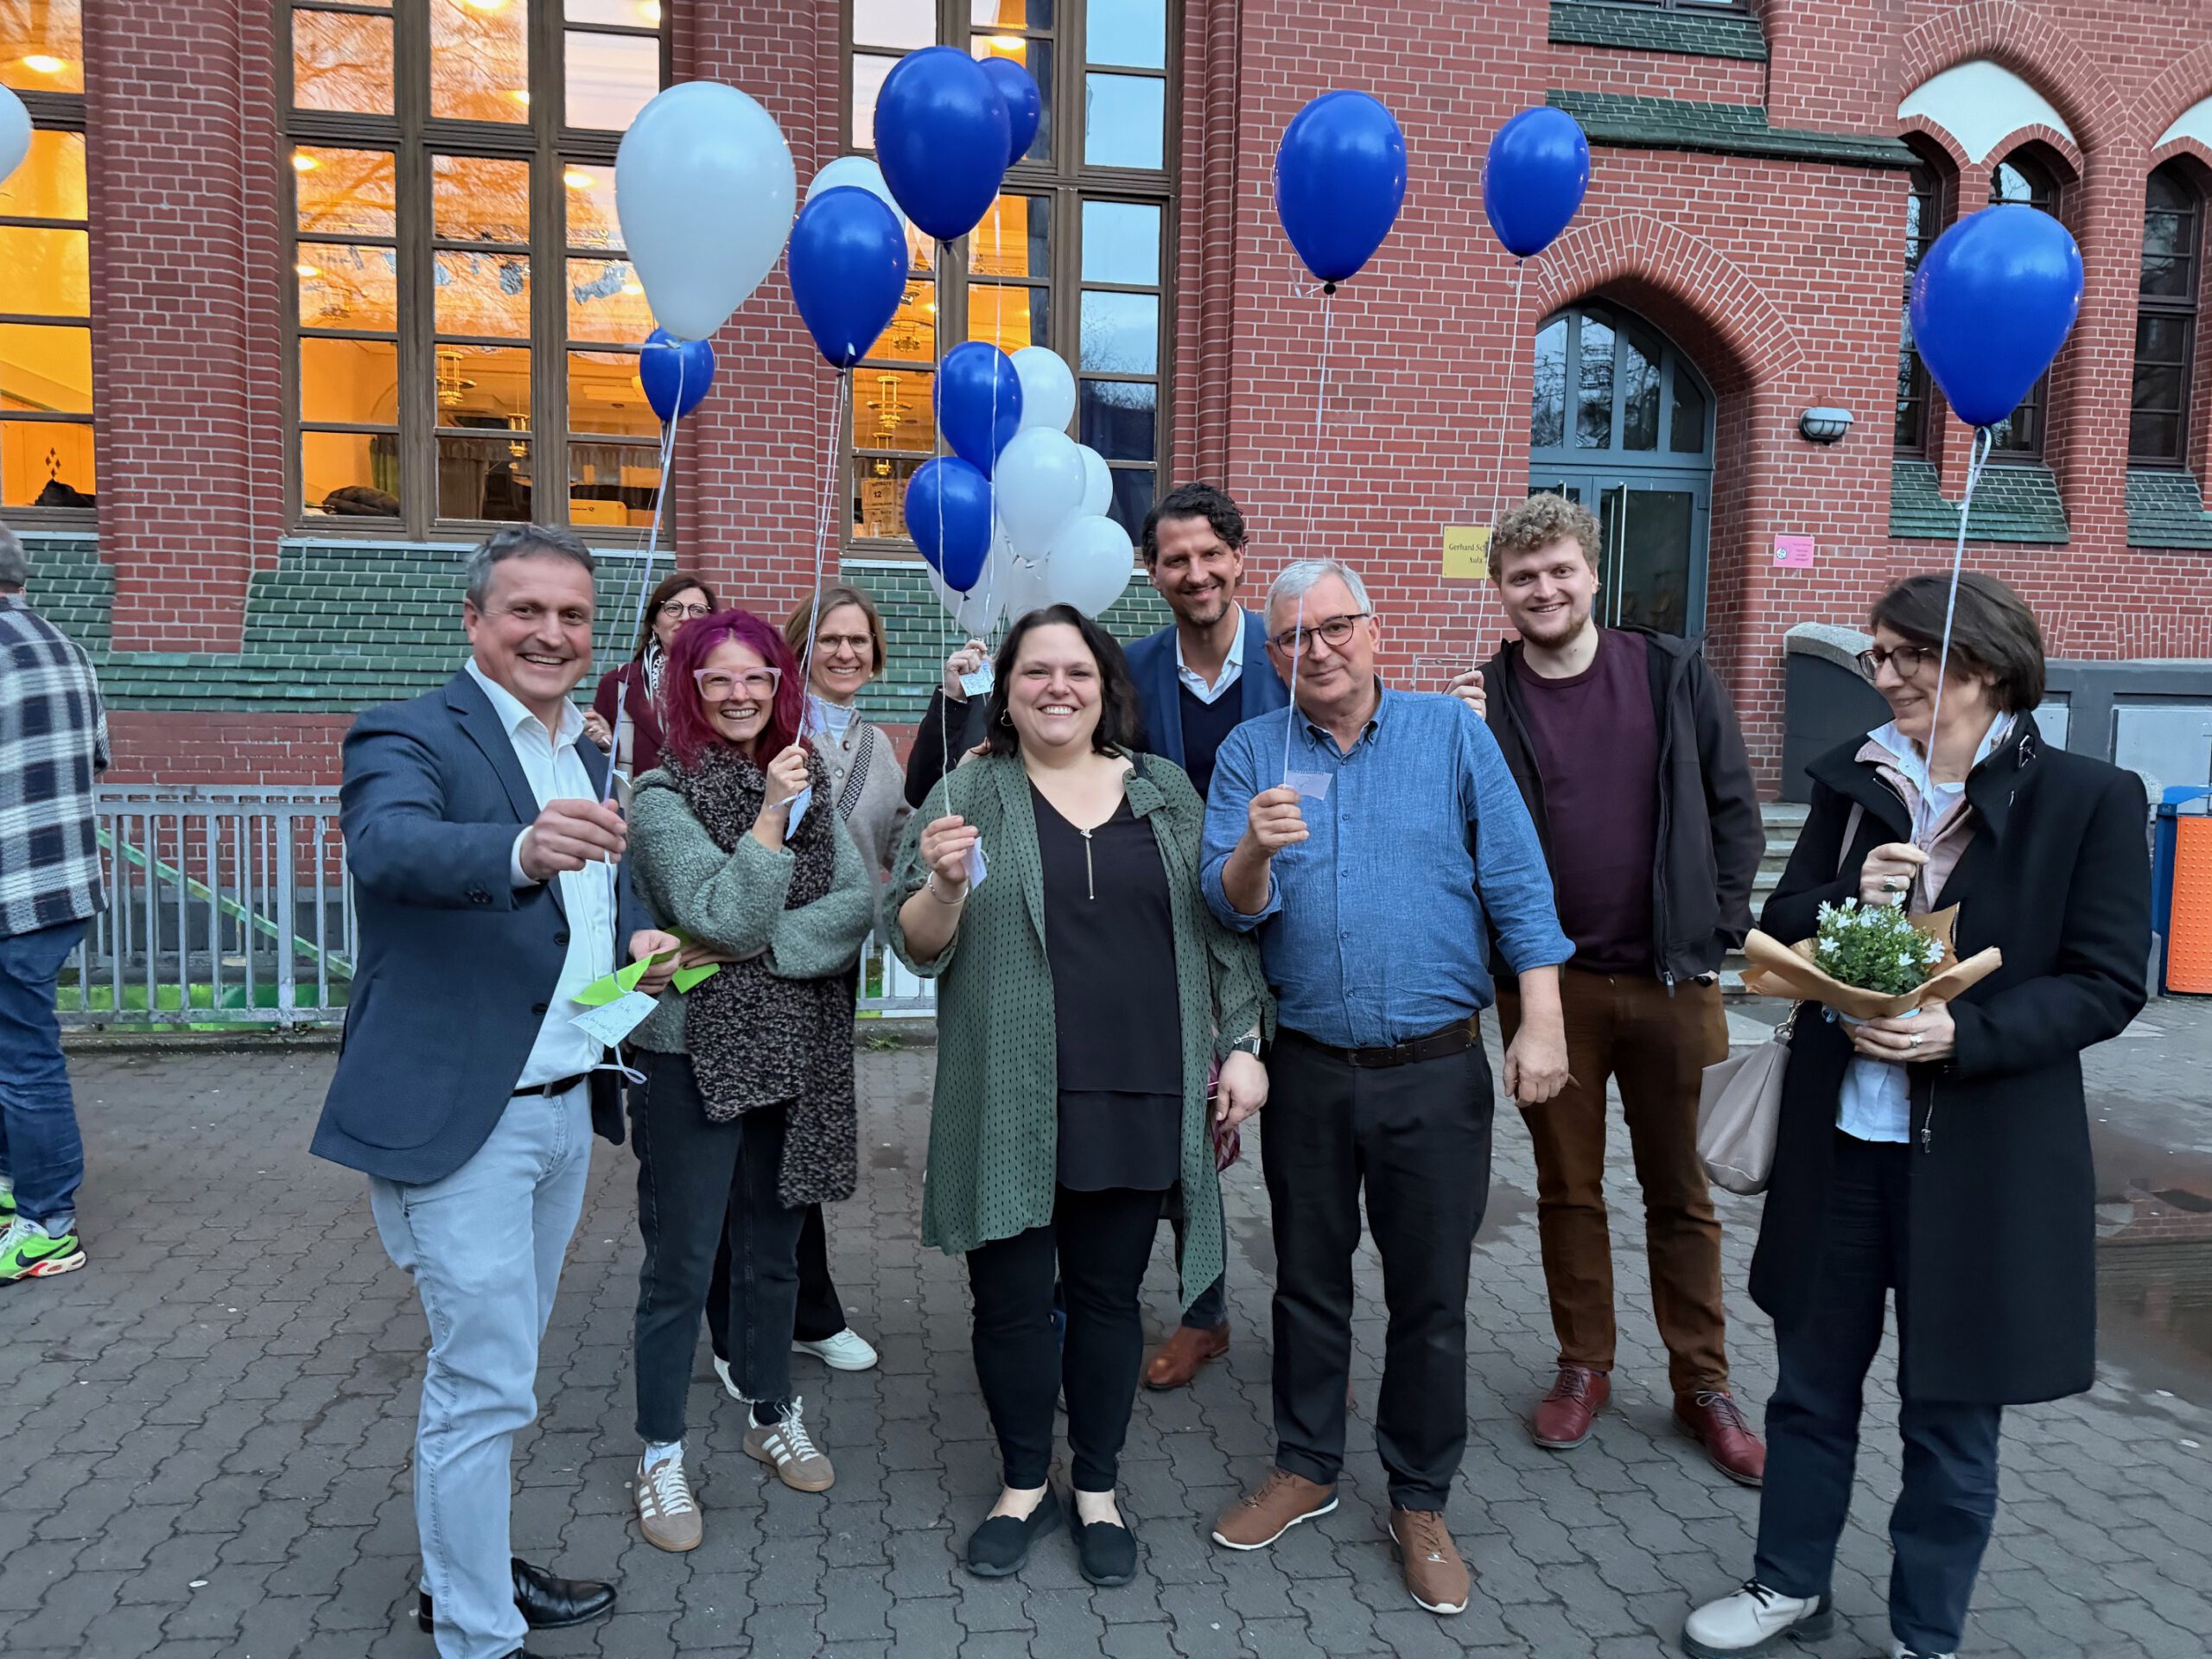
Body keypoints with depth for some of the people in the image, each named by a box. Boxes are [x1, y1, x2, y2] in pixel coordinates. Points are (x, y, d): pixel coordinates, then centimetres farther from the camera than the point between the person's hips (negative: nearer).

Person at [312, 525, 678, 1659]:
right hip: (458, 1116, -8)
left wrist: (639, 937, -2)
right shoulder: (408, 736, -12)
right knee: (485, 1381, -1)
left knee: (496, 1367, 21)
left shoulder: (591, 761, 12)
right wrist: (520, 848, -52)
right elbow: (386, 844, -32)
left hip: (567, 1108, 8)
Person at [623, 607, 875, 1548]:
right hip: (693, 1056, -4)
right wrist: (771, 815, -22)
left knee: (773, 1250, 17)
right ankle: (661, 1458, 21)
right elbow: (724, 917, -18)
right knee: (681, 1263, 4)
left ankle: (772, 1417, 36)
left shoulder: (811, 782, 6)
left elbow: (859, 903, -6)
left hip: (795, 1052, 5)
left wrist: (751, 948, -15)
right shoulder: (664, 795, -8)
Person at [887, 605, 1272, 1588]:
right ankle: (1025, 1485, 30)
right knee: (1011, 1297, 8)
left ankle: (1097, 1490, 31)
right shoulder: (967, 797, 1)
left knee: (1108, 1295, 12)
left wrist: (1241, 1045, 5)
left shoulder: (1166, 792, 9)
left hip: (1138, 1099, 2)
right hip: (1010, 1103, -1)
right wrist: (946, 884, -21)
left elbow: (1220, 925, 12)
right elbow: (917, 948, -1)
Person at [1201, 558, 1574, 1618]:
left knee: (1431, 1294, 9)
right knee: (1308, 1279, 16)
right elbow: (1232, 907, -7)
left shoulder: (1452, 732, -1)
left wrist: (1542, 1022, -9)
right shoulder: (1251, 754, 1)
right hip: (1308, 1070, 2)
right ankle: (1305, 1468, 35)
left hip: (1434, 1069, -1)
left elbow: (1516, 882, -3)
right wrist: (1254, 854, -28)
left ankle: (1420, 1502, 27)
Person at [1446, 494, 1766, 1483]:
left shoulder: (1673, 674, 0)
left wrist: (1718, 935, -1)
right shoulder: (1482, 699, -2)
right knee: (1568, 1188, 13)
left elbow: (1733, 811, 4)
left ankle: (1702, 1383, 27)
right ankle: (1584, 1366, 29)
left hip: (1669, 976, 0)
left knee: (1679, 1191, 12)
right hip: (1549, 981, 0)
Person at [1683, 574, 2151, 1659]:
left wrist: (1964, 1034, -23)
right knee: (1812, 1382, 18)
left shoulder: (2089, 797, -8)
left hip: (1984, 1159, -3)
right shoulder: (1850, 779, 3)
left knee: (1951, 1416, 14)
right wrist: (1847, 898, -16)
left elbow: (2108, 983, -9)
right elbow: (1780, 932, 4)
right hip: (1840, 1139, 4)